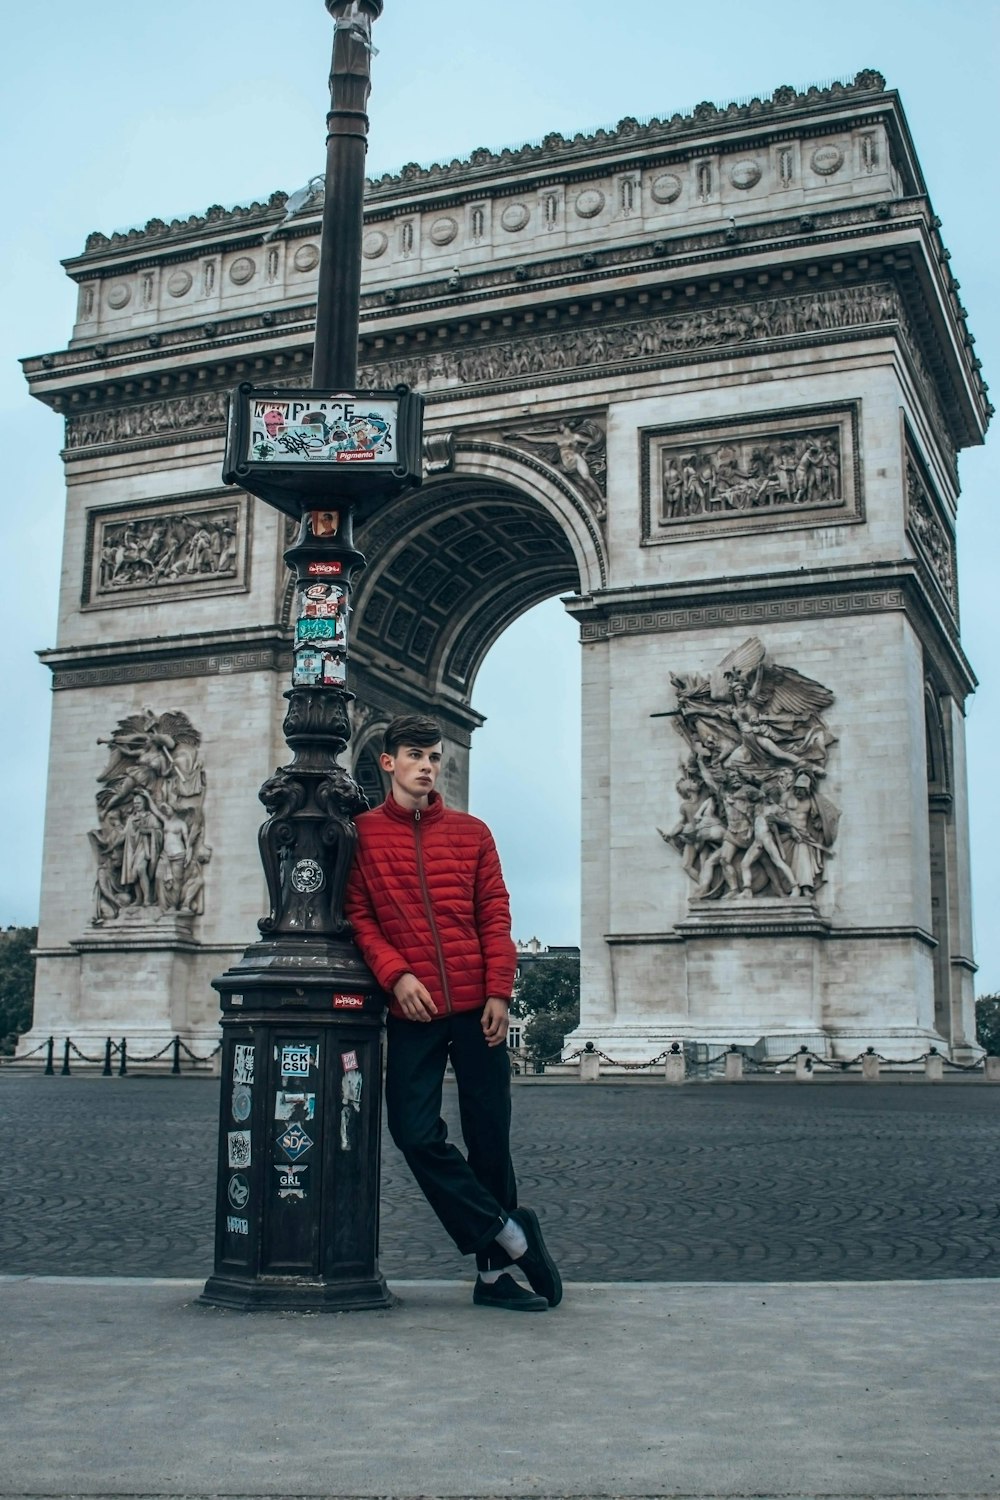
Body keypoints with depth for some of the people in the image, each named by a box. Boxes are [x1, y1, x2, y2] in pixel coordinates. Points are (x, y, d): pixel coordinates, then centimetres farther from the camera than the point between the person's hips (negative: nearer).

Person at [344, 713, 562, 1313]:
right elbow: (358, 916, 1)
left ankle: (495, 1270, 17)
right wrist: (396, 974, -14)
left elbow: (495, 916, 6)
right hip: (413, 1010, -1)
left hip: (477, 1006, 1)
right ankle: (509, 1234, 7)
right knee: (416, 1133, -10)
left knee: (489, 1135, 5)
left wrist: (498, 993, -4)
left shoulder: (472, 832, 10)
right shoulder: (363, 834, 6)